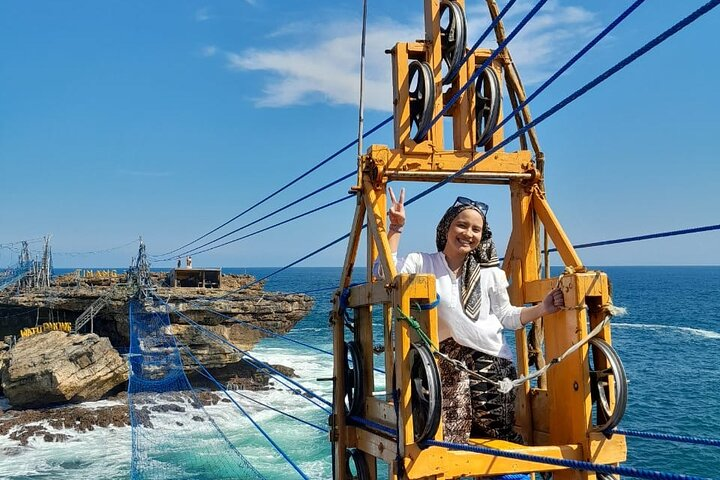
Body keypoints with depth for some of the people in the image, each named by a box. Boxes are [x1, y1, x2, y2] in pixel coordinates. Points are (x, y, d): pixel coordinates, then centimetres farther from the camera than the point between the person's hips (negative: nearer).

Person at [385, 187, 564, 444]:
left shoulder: (489, 271, 8)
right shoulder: (424, 264, 5)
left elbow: (505, 315, 13)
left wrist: (542, 309, -3)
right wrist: (396, 227, -6)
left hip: (491, 363, 1)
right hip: (448, 361, -1)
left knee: (498, 436, -3)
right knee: (449, 440, -14)